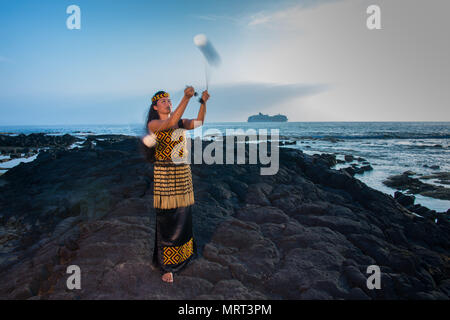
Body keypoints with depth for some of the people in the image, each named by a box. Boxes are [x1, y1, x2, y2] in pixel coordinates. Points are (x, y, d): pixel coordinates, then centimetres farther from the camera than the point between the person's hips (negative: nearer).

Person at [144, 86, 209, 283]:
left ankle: (182, 256, 35)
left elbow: (199, 122, 4)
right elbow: (171, 122, -24)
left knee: (183, 217, 14)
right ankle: (167, 267, 12)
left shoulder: (181, 122, 14)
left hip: (183, 173, 6)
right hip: (164, 174, -6)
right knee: (166, 220, 0)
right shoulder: (153, 124, -5)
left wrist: (203, 102, -8)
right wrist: (186, 98, -30)